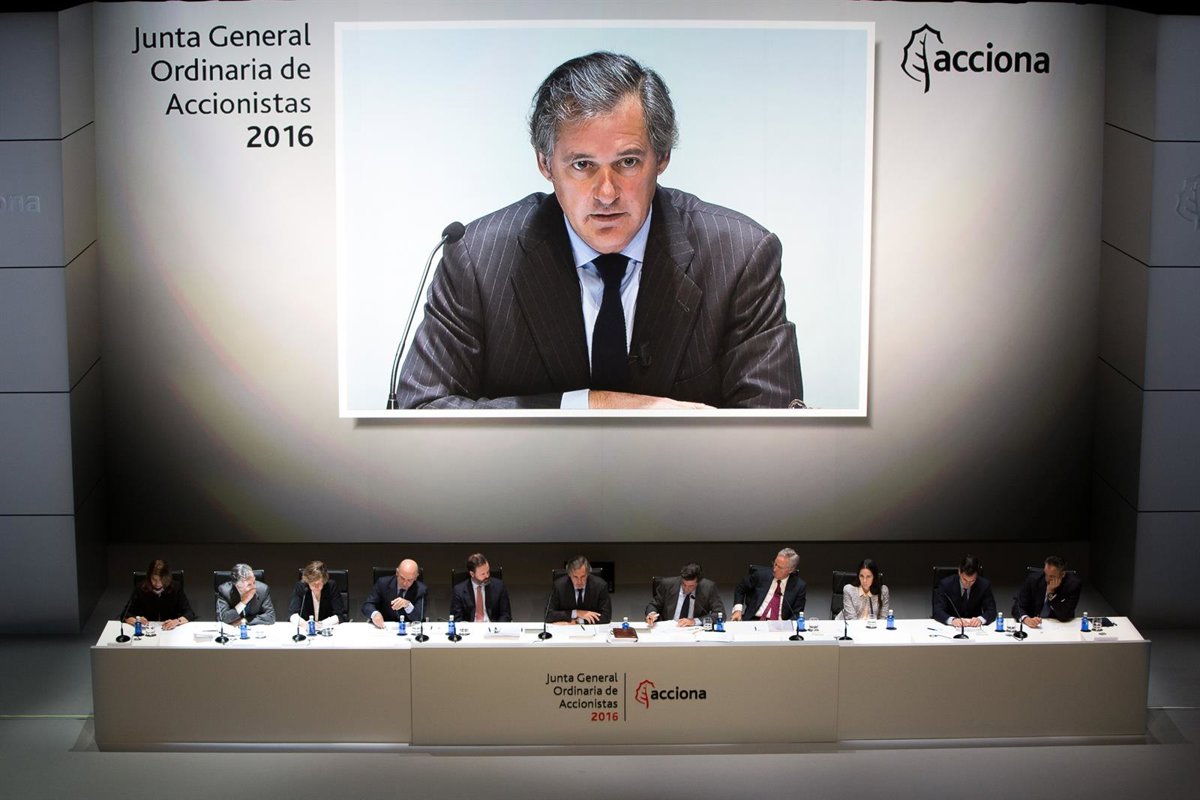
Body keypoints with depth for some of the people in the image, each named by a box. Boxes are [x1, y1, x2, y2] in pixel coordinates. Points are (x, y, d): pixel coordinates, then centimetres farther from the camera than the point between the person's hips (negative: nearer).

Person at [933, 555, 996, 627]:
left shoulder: (985, 585, -7)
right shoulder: (945, 584, -11)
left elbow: (991, 611, -7)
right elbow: (937, 611, -16)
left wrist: (980, 619, -29)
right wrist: (952, 620, -36)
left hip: (974, 627, 2)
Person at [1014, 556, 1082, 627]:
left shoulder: (1073, 584, -12)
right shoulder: (1033, 579, -8)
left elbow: (1064, 617, -16)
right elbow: (1018, 607, -8)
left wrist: (1051, 592, -23)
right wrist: (1027, 619, -29)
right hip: (1034, 628, 0)